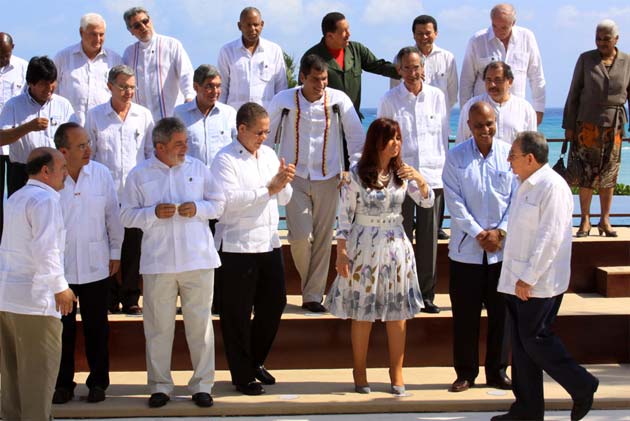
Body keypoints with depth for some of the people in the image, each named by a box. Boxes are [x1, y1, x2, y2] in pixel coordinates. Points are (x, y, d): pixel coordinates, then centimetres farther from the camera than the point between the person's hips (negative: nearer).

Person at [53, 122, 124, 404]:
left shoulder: (101, 174, -3)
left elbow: (113, 215, 6)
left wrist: (115, 252, 8)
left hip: (95, 265, 1)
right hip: (59, 266, -1)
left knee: (96, 327, 9)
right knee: (63, 328, 7)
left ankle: (98, 381, 22)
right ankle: (63, 383, 20)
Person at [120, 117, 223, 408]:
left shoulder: (198, 168, 7)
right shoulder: (139, 174, 2)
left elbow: (218, 204, 10)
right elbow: (128, 216, 3)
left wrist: (198, 207, -9)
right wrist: (154, 213, -14)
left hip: (198, 259, 1)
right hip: (158, 261, -1)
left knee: (200, 323, 5)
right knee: (159, 326, 5)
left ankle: (202, 384, 16)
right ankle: (160, 385, 18)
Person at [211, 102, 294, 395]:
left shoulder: (268, 154, 11)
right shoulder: (225, 160, -10)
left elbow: (284, 199, 14)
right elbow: (229, 200, -22)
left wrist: (284, 182, -8)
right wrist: (269, 188, -21)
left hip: (269, 242, 7)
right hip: (237, 247, -7)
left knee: (274, 304, 14)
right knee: (237, 313, 3)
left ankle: (255, 361, 33)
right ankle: (242, 375, 16)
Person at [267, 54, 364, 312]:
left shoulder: (338, 100, -4)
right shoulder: (284, 100, -4)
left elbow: (356, 136, 4)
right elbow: (268, 135, 7)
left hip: (327, 178, 1)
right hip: (294, 177, -1)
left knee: (322, 239, 1)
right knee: (300, 236, -10)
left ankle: (313, 296, 11)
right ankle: (311, 286, 18)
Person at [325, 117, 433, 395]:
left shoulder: (402, 172, 2)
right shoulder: (357, 174, -9)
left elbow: (427, 202, 6)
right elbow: (345, 216, -6)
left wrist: (420, 180, -14)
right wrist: (341, 252, -9)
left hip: (396, 247, 3)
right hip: (364, 247, -3)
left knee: (398, 312, 6)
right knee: (362, 314, 4)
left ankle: (397, 374, 17)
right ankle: (360, 374, 17)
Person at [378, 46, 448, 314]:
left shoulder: (436, 96, 7)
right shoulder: (389, 100, 2)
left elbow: (443, 136, 12)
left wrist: (445, 169, 8)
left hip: (433, 177, 2)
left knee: (429, 238, 3)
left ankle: (427, 294, 11)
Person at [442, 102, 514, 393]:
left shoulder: (510, 154, 1)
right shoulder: (455, 157, -1)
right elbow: (454, 202, -5)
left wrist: (500, 231, -11)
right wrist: (478, 233, -12)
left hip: (503, 248, 1)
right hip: (466, 249, -1)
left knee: (501, 313, 7)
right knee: (465, 314, 4)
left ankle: (497, 372, 19)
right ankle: (465, 373, 16)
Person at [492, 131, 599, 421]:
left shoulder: (552, 187, -17)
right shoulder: (525, 186, 13)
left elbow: (550, 238, -21)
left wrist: (528, 278, -22)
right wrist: (517, 277, 16)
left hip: (539, 284, -9)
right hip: (517, 280, 9)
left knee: (535, 340, -4)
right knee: (521, 343, 10)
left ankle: (582, 387, 13)